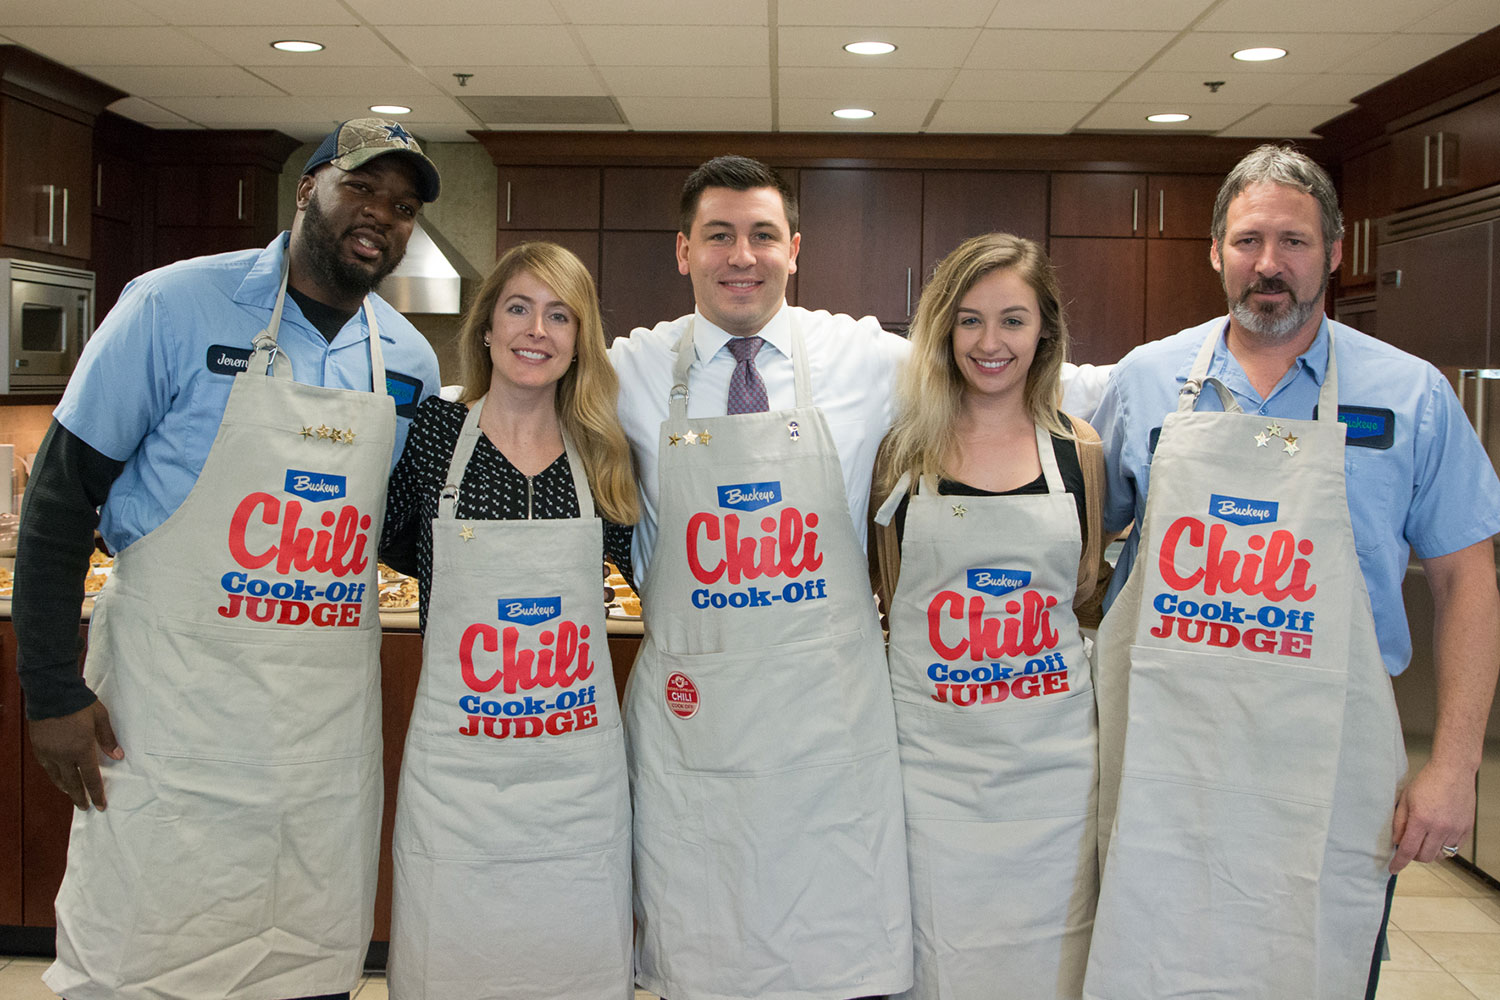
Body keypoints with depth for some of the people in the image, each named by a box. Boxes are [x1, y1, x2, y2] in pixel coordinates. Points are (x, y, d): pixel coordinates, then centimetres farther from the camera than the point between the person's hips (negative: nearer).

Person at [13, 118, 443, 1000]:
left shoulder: (412, 364, 6)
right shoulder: (176, 307, -7)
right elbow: (63, 496, -5)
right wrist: (53, 690, -7)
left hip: (331, 726, 4)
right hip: (170, 712, -4)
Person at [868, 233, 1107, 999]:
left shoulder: (1078, 452, 2)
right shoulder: (905, 447, 0)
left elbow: (1083, 589, 11)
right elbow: (883, 593, 8)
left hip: (1051, 755, 1)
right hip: (934, 751, -1)